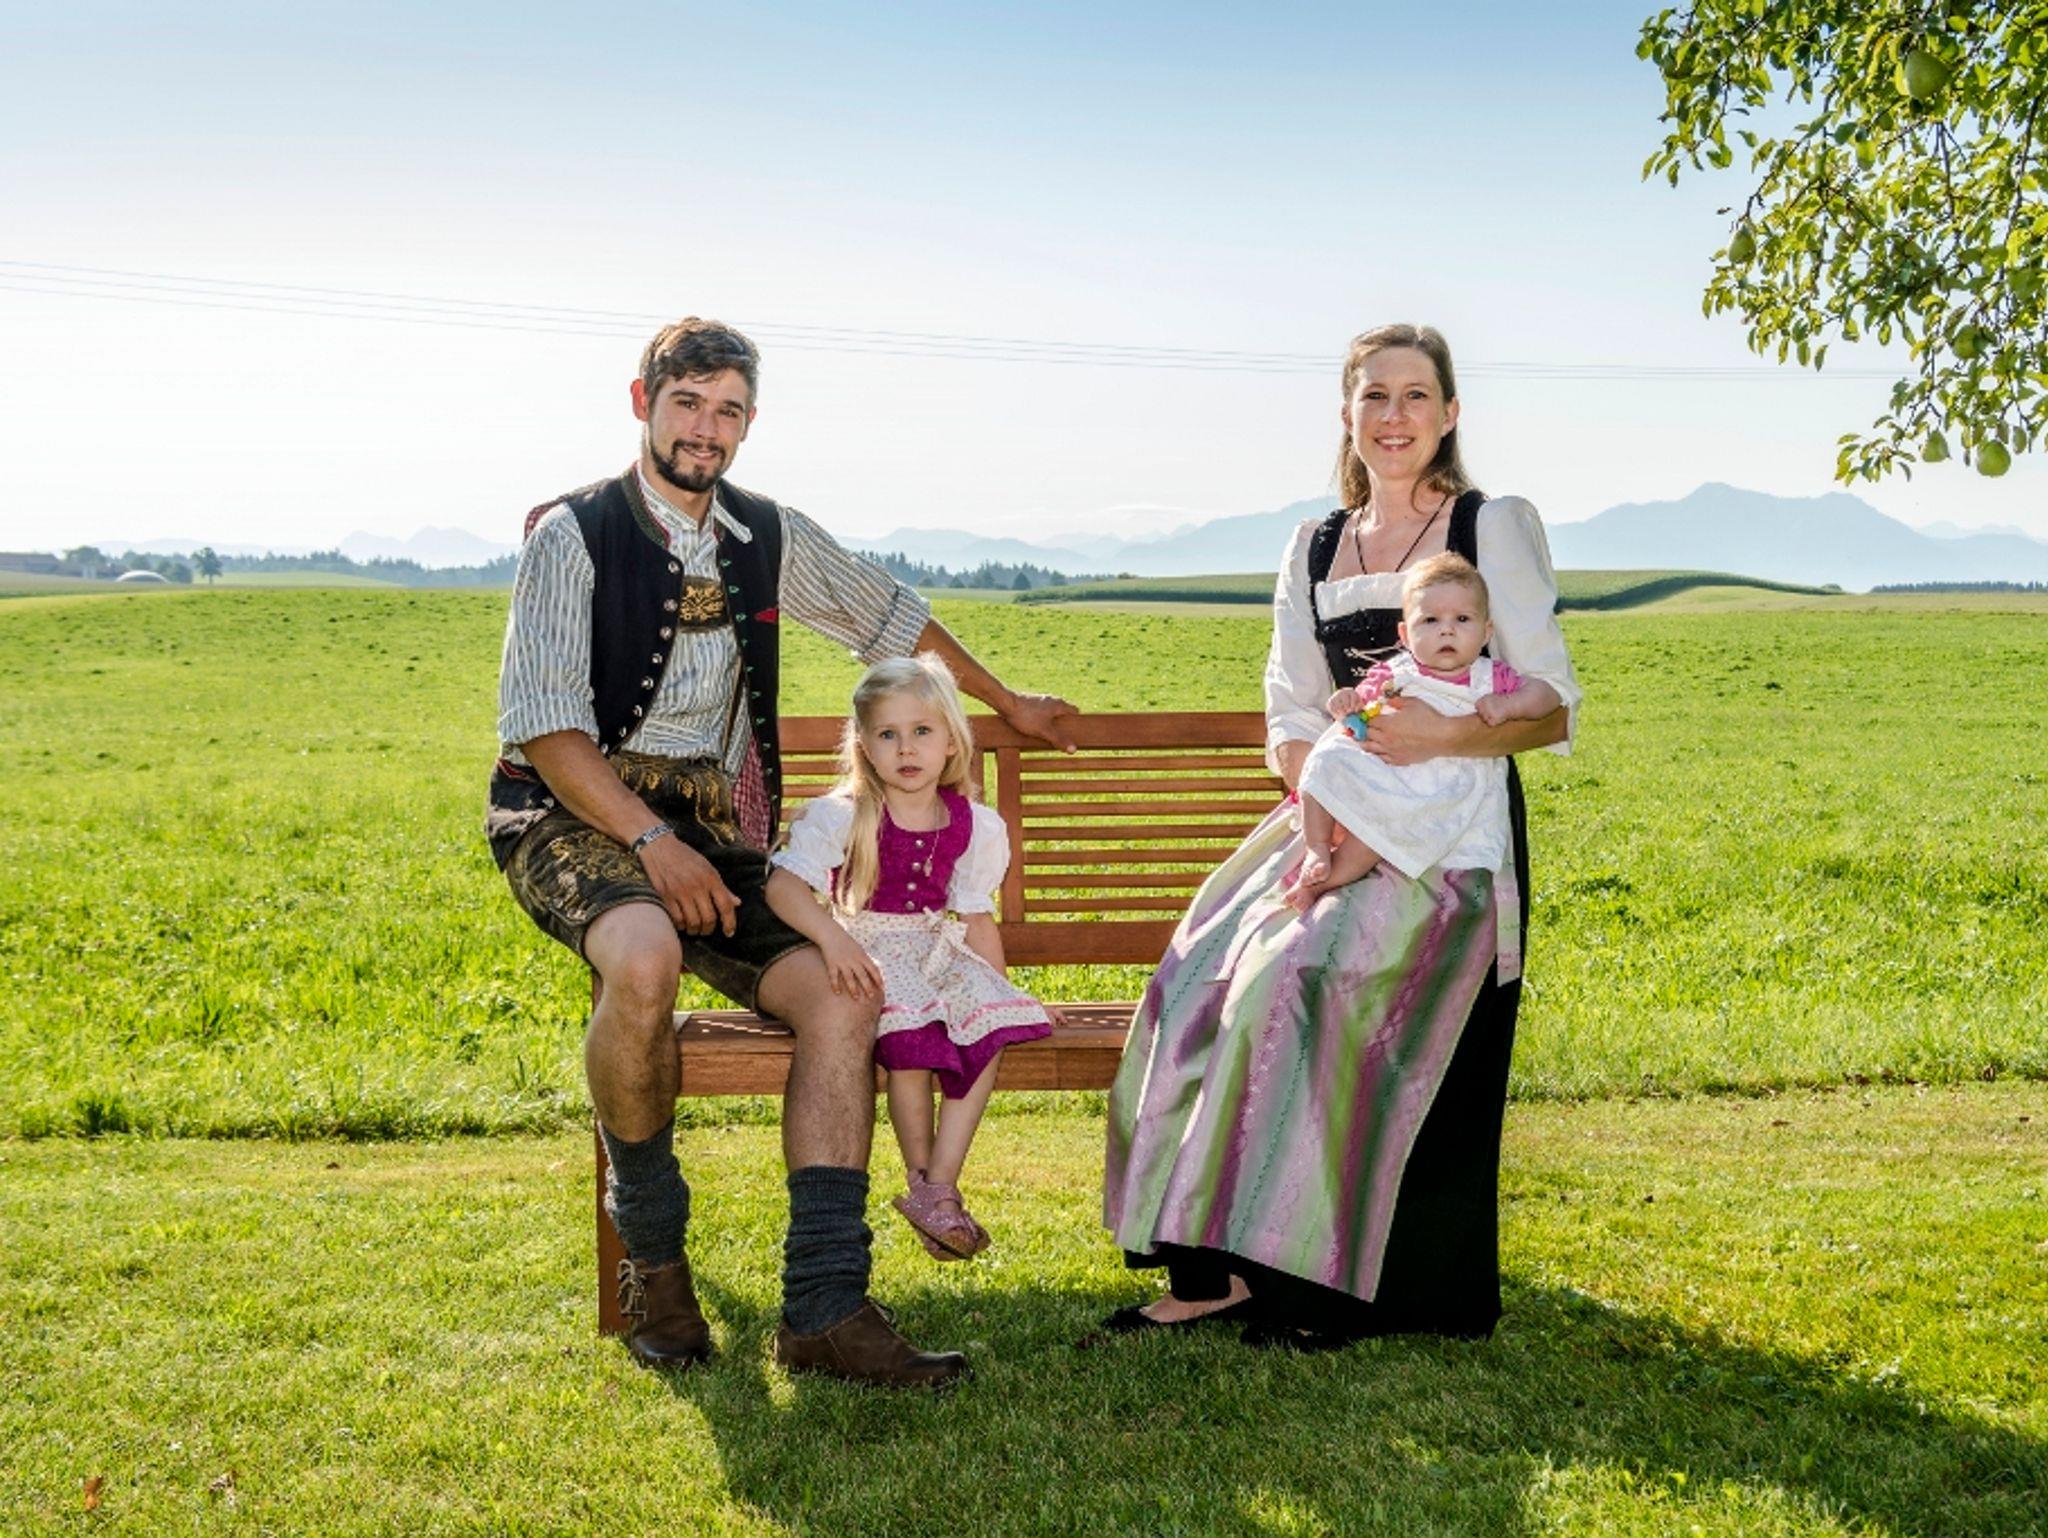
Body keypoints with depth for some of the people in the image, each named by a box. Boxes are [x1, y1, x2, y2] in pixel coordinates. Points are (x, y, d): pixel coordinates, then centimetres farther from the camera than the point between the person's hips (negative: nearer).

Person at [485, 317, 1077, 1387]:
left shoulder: (769, 539, 12)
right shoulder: (575, 534, -4)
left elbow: (889, 616, 29)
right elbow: (540, 725, -12)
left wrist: (1007, 705, 37)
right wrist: (651, 839, -22)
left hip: (707, 826, 5)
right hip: (575, 815, -5)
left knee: (838, 989, -20)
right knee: (646, 958, -38)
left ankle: (824, 1309, -21)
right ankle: (651, 1253, -14)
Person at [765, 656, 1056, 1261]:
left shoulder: (973, 826, 6)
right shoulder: (841, 817, -6)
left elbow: (977, 918, 12)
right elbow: (783, 883, -19)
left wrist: (1000, 991, 4)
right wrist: (832, 937, -35)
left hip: (937, 951, 4)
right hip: (868, 954, -4)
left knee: (991, 1027, -25)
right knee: (912, 1033, -33)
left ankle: (939, 1184, -22)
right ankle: (921, 1180, -15)